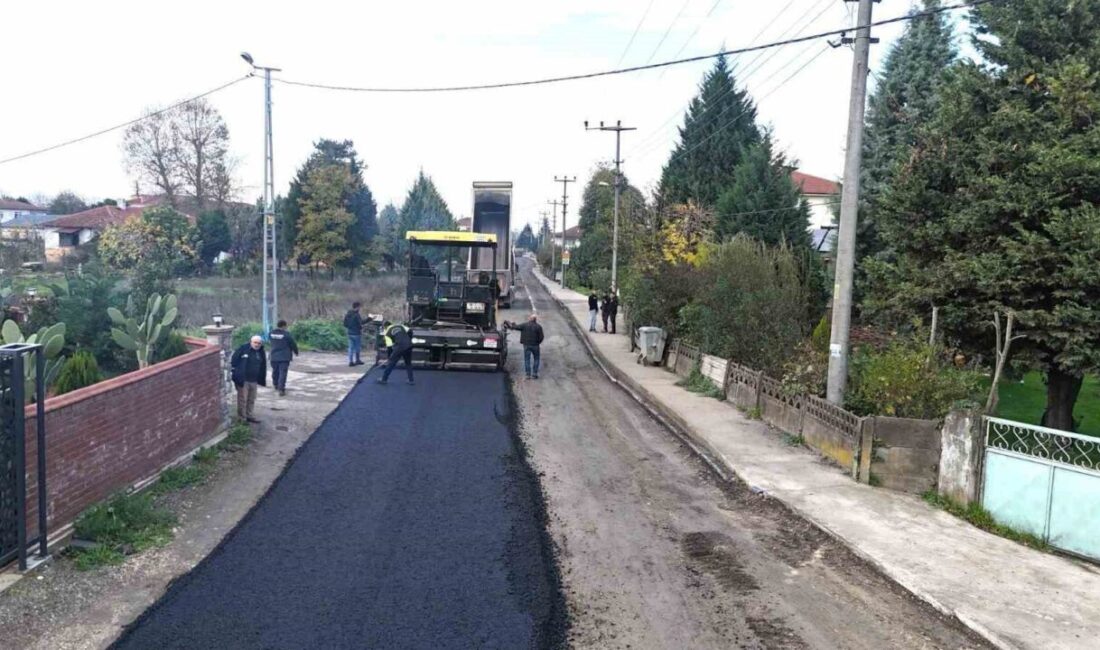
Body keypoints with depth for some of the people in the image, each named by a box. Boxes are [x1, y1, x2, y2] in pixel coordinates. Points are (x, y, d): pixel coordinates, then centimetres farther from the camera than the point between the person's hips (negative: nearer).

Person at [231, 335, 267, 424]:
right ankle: (242, 418, 10)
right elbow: (234, 361, -9)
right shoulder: (243, 349, -10)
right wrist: (235, 374, -10)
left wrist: (262, 379, 13)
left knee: (251, 400, 14)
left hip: (254, 380, 6)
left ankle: (250, 416, 24)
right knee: (242, 399, 0)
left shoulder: (261, 353, 8)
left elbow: (263, 367, 15)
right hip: (242, 380, -6)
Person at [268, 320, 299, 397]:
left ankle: (276, 385, 42)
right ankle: (281, 389, -12)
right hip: (284, 357, -6)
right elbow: (293, 344, -7)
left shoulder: (272, 333, 1)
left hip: (274, 356, 6)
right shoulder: (286, 334, -15)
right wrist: (296, 352, 11)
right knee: (282, 373, -5)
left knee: (275, 371, 22)